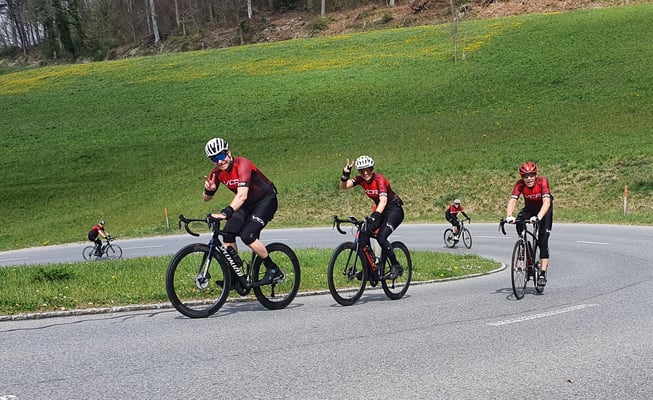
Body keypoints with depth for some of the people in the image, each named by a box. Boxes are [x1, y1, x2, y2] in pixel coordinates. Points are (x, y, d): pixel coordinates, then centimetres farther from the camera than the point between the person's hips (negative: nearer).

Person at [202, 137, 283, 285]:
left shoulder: (242, 165, -28)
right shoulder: (217, 173, -6)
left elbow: (242, 195, -41)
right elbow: (206, 198, 3)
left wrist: (226, 213, -53)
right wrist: (208, 190, -21)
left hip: (266, 200, -7)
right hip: (248, 204, 7)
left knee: (248, 236, -22)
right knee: (228, 234, -11)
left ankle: (275, 271, -8)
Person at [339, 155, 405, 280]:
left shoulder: (379, 179, -24)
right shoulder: (360, 179, -5)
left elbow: (383, 200, -38)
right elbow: (343, 186, -17)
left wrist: (375, 215, -52)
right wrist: (345, 174, -36)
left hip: (395, 210, -7)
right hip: (380, 210, 7)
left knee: (381, 237, -24)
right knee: (363, 234, -12)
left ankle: (396, 267, -8)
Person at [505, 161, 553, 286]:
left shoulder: (542, 181, -31)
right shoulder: (520, 184, -24)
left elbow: (546, 202, -42)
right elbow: (512, 201, -34)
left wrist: (538, 217, -58)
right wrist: (509, 216, -53)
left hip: (544, 209, -3)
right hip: (529, 208, 3)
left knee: (543, 241, -14)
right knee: (519, 221, -28)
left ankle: (543, 273, -12)